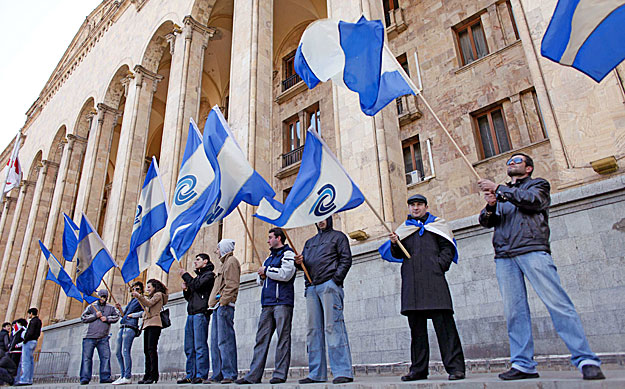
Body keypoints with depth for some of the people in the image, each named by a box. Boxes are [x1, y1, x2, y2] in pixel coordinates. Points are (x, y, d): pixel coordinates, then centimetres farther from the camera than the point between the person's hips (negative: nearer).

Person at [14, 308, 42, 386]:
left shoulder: (33, 320, -11)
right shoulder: (38, 321, 18)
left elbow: (30, 333, -20)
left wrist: (25, 340, -11)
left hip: (29, 341, -10)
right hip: (34, 341, 10)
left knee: (25, 361, -10)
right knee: (31, 361, 9)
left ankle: (24, 380, -13)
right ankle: (29, 380, 9)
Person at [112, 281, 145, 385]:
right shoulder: (131, 301, 26)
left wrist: (132, 315, -8)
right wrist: (120, 308, 11)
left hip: (130, 327, -9)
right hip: (123, 327, 9)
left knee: (125, 351, -15)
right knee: (118, 353, 6)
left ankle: (127, 377, -16)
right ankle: (123, 376, 10)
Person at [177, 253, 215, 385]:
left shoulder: (209, 274, 2)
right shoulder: (197, 276, 27)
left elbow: (197, 285, -14)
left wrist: (185, 275, -2)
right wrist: (185, 289, 9)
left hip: (201, 313, -9)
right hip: (191, 314, 9)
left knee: (200, 346, -11)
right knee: (189, 348, 7)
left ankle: (201, 375, -9)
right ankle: (191, 375, 11)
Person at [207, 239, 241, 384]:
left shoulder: (231, 261, -3)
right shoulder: (225, 262, 27)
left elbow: (232, 285, -14)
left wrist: (223, 301, -19)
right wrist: (215, 303, 17)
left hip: (225, 306, -10)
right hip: (218, 307, 10)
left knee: (225, 340, -11)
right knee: (215, 342, 9)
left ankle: (229, 374, -8)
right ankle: (217, 374, 13)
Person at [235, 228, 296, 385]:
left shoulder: (288, 253, 0)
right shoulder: (269, 257, 25)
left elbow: (286, 274, -16)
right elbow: (259, 279, 29)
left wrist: (267, 270, -5)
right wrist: (262, 277, 5)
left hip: (282, 302, -8)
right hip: (267, 304, 8)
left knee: (283, 338, -3)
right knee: (261, 338, 6)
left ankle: (280, 374, 1)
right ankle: (254, 375, 8)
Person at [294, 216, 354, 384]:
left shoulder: (338, 236, 11)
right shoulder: (310, 242, 28)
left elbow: (346, 260, 0)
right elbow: (304, 263, 24)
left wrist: (336, 279, -12)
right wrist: (299, 262, 0)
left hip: (329, 285, -6)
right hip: (311, 288, 6)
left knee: (332, 326, -13)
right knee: (314, 329, 3)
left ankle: (343, 372, -11)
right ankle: (316, 373, 8)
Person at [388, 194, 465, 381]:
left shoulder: (437, 224, 14)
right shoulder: (404, 229, 22)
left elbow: (448, 248, 7)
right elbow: (398, 254, 17)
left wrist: (439, 266, -8)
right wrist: (395, 244, -3)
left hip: (433, 279, -3)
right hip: (411, 282, 3)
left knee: (443, 322, -8)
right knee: (416, 325, 5)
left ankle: (455, 367, -3)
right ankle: (418, 369, 12)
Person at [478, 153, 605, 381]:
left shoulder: (538, 184, 18)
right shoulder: (502, 192, 28)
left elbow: (532, 200, -7)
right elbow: (486, 221, 16)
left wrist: (499, 190, -9)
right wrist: (490, 206, -5)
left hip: (532, 250, -3)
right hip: (504, 257, 4)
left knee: (558, 303, -11)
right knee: (514, 311, -2)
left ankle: (586, 361, -7)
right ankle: (523, 364, -1)